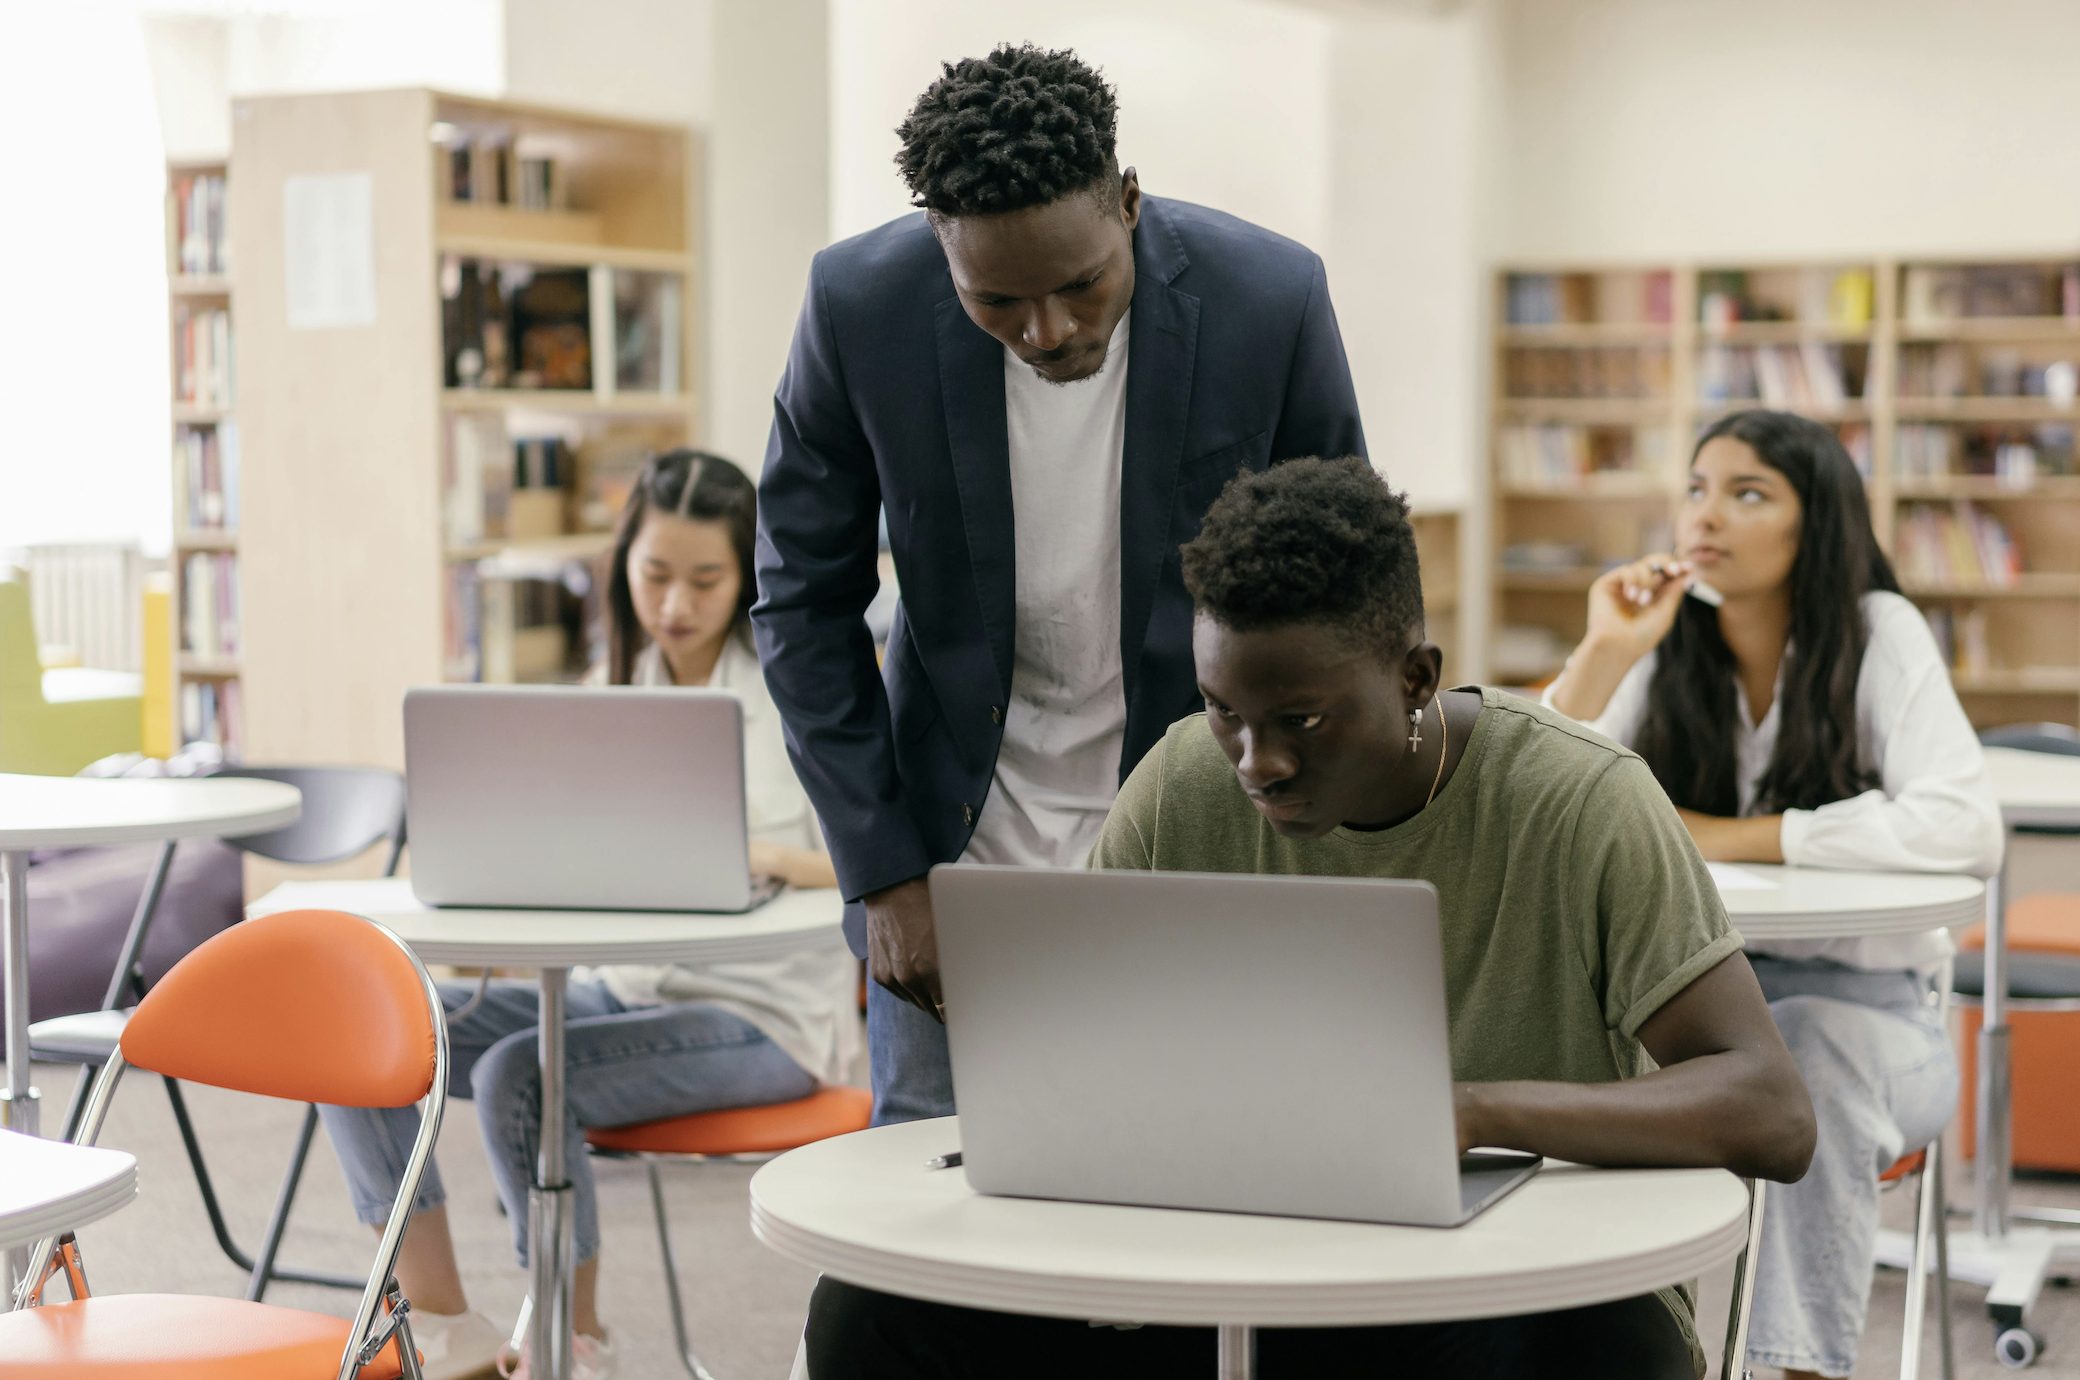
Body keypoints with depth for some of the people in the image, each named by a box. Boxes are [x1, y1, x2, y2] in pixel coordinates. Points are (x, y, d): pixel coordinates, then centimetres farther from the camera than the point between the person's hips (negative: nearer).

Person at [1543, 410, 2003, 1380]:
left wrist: (1734, 837, -20)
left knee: (1806, 1049, -36)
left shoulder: (1879, 636, -7)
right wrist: (1604, 653, -19)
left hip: (1861, 1000, -3)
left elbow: (1963, 830, -24)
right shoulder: (1663, 650, 2)